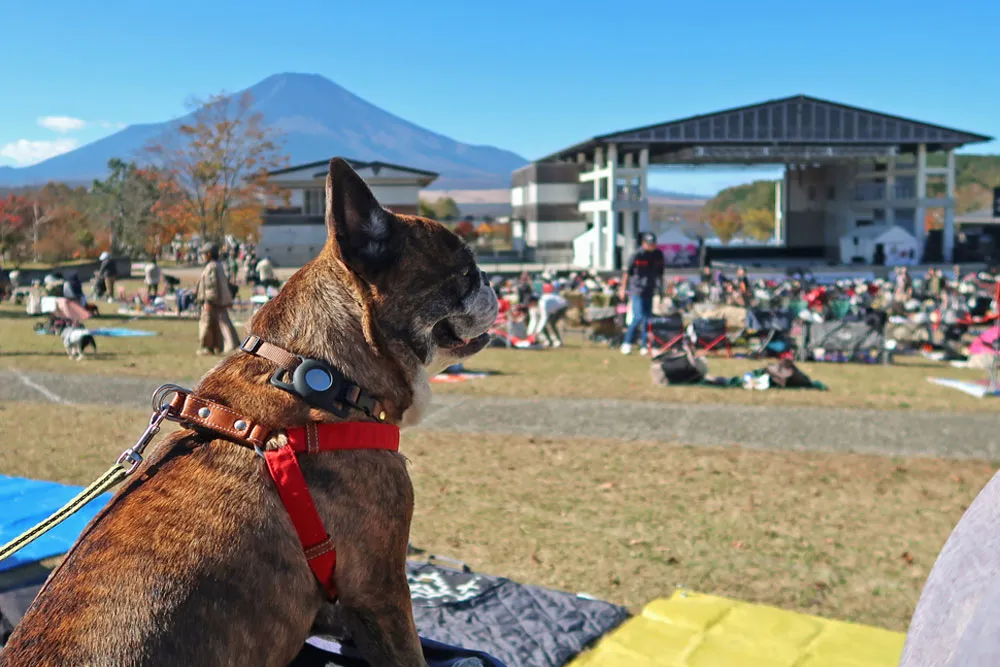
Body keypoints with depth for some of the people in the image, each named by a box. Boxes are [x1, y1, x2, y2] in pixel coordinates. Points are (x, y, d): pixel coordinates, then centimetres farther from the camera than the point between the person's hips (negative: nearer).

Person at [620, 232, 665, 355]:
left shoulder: (658, 255, 4)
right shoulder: (637, 256, -11)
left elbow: (660, 273, 16)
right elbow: (627, 273, -3)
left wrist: (661, 288, 18)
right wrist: (623, 289, -1)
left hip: (650, 291, 5)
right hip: (637, 291, -5)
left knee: (647, 318, 7)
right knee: (638, 317, -13)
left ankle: (644, 346, 14)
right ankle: (627, 342, 1)